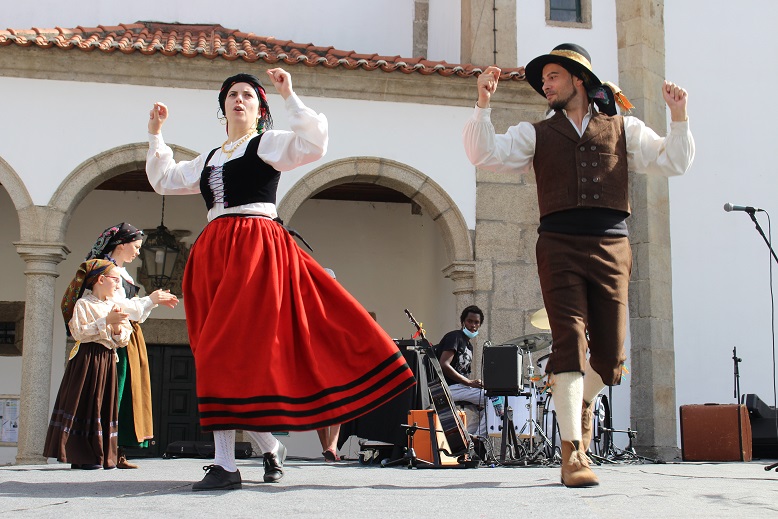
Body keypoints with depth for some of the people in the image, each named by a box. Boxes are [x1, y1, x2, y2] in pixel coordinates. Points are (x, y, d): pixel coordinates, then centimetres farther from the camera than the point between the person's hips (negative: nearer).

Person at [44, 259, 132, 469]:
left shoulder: (113, 306, 16)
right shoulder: (83, 304, -3)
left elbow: (123, 340, 13)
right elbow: (79, 333, -16)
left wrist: (118, 329, -8)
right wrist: (105, 322, -19)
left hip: (107, 362, 7)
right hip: (87, 359, -6)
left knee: (106, 406, 5)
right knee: (86, 405, -6)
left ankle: (104, 456, 8)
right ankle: (82, 457, -3)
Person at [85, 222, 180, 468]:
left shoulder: (123, 272, 22)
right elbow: (118, 306, -15)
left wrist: (157, 300, 12)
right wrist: (150, 300, -6)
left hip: (131, 339, 9)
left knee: (129, 393, 5)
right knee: (115, 393, -11)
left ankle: (118, 453, 6)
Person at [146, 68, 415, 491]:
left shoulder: (267, 143, 6)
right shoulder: (210, 159, 25)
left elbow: (314, 144, -11)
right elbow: (164, 180, 36)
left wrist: (290, 97, -9)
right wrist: (155, 135, 31)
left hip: (257, 250, -7)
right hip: (212, 254, 7)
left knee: (230, 350, -16)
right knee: (217, 356, 5)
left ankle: (226, 464, -16)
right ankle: (270, 447, 21)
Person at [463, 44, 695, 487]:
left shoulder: (624, 129, 18)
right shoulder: (536, 134, 17)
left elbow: (673, 163, 12)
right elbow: (486, 155, 5)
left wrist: (680, 117, -1)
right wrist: (484, 104, -5)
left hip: (611, 247, 1)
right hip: (560, 246, -1)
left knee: (610, 352, 4)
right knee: (571, 341, -13)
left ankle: (581, 402, 35)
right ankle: (574, 453, -13)